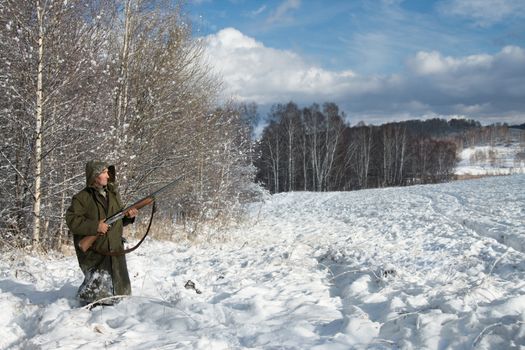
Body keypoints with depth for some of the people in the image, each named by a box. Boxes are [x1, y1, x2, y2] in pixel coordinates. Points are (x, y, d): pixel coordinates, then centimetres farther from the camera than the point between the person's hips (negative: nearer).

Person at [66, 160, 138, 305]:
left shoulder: (113, 194, 13)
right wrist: (95, 226, -21)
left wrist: (128, 216, -1)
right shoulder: (82, 198, -6)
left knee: (121, 289, 14)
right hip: (93, 253, -6)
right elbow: (71, 220, -13)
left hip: (115, 251, 6)